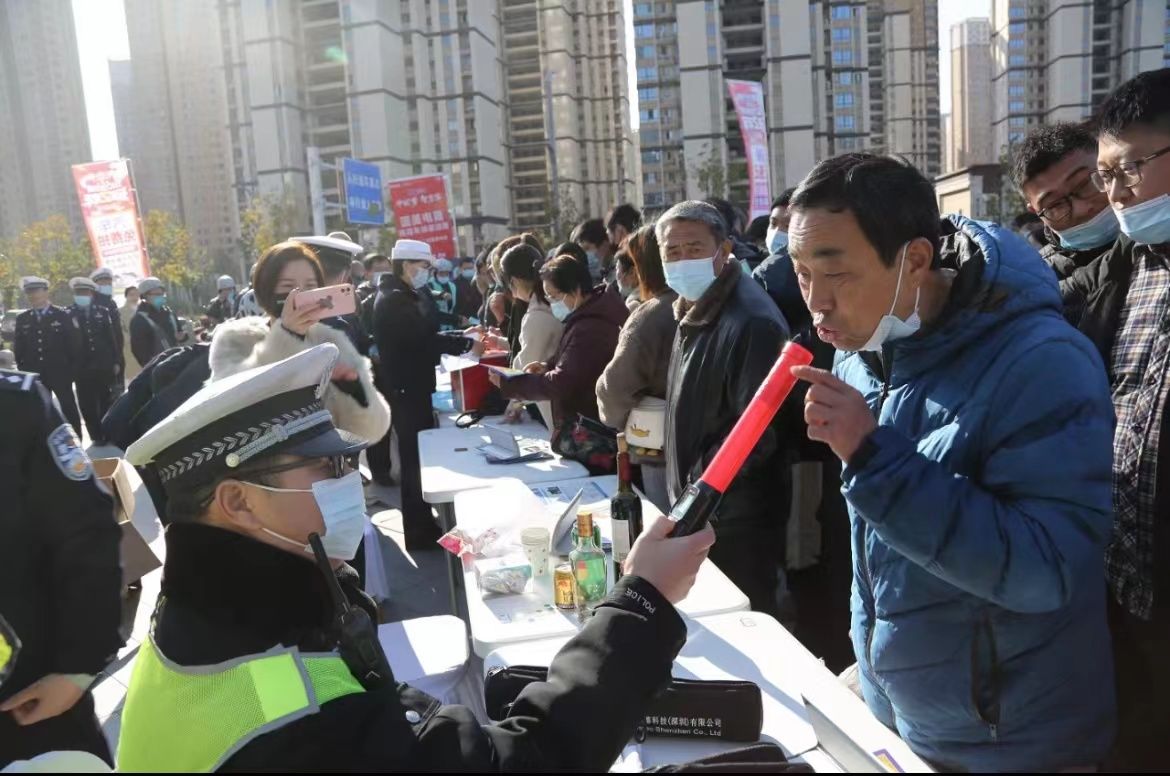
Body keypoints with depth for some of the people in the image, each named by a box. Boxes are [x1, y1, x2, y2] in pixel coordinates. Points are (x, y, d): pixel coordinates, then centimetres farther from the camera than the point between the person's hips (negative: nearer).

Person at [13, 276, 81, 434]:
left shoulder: (63, 315, -2)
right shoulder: (22, 319, 8)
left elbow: (74, 344, -3)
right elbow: (17, 348, 10)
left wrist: (72, 370, -8)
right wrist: (21, 369, 2)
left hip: (60, 373, -3)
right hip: (34, 375, 3)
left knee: (69, 409, 3)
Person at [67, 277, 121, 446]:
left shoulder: (103, 312, 6)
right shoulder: (68, 315, 2)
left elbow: (112, 338, 5)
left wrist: (116, 362, 0)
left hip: (105, 367, 1)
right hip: (82, 369, -1)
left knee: (107, 403, 9)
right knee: (88, 406, 1)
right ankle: (96, 436, 9)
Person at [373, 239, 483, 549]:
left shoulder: (401, 296, 14)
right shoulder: (395, 299, -18)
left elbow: (422, 333, 13)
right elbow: (425, 337, -24)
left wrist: (461, 337, 3)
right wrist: (467, 345, -17)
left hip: (411, 386, 10)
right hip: (407, 389, -10)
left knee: (417, 455, 16)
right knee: (416, 457, -2)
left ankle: (422, 526, 26)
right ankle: (419, 533, 9)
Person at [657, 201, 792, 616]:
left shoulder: (752, 321, -23)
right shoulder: (693, 312, 9)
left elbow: (758, 432, -25)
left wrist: (695, 485, -15)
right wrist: (685, 492, 12)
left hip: (738, 521, -9)